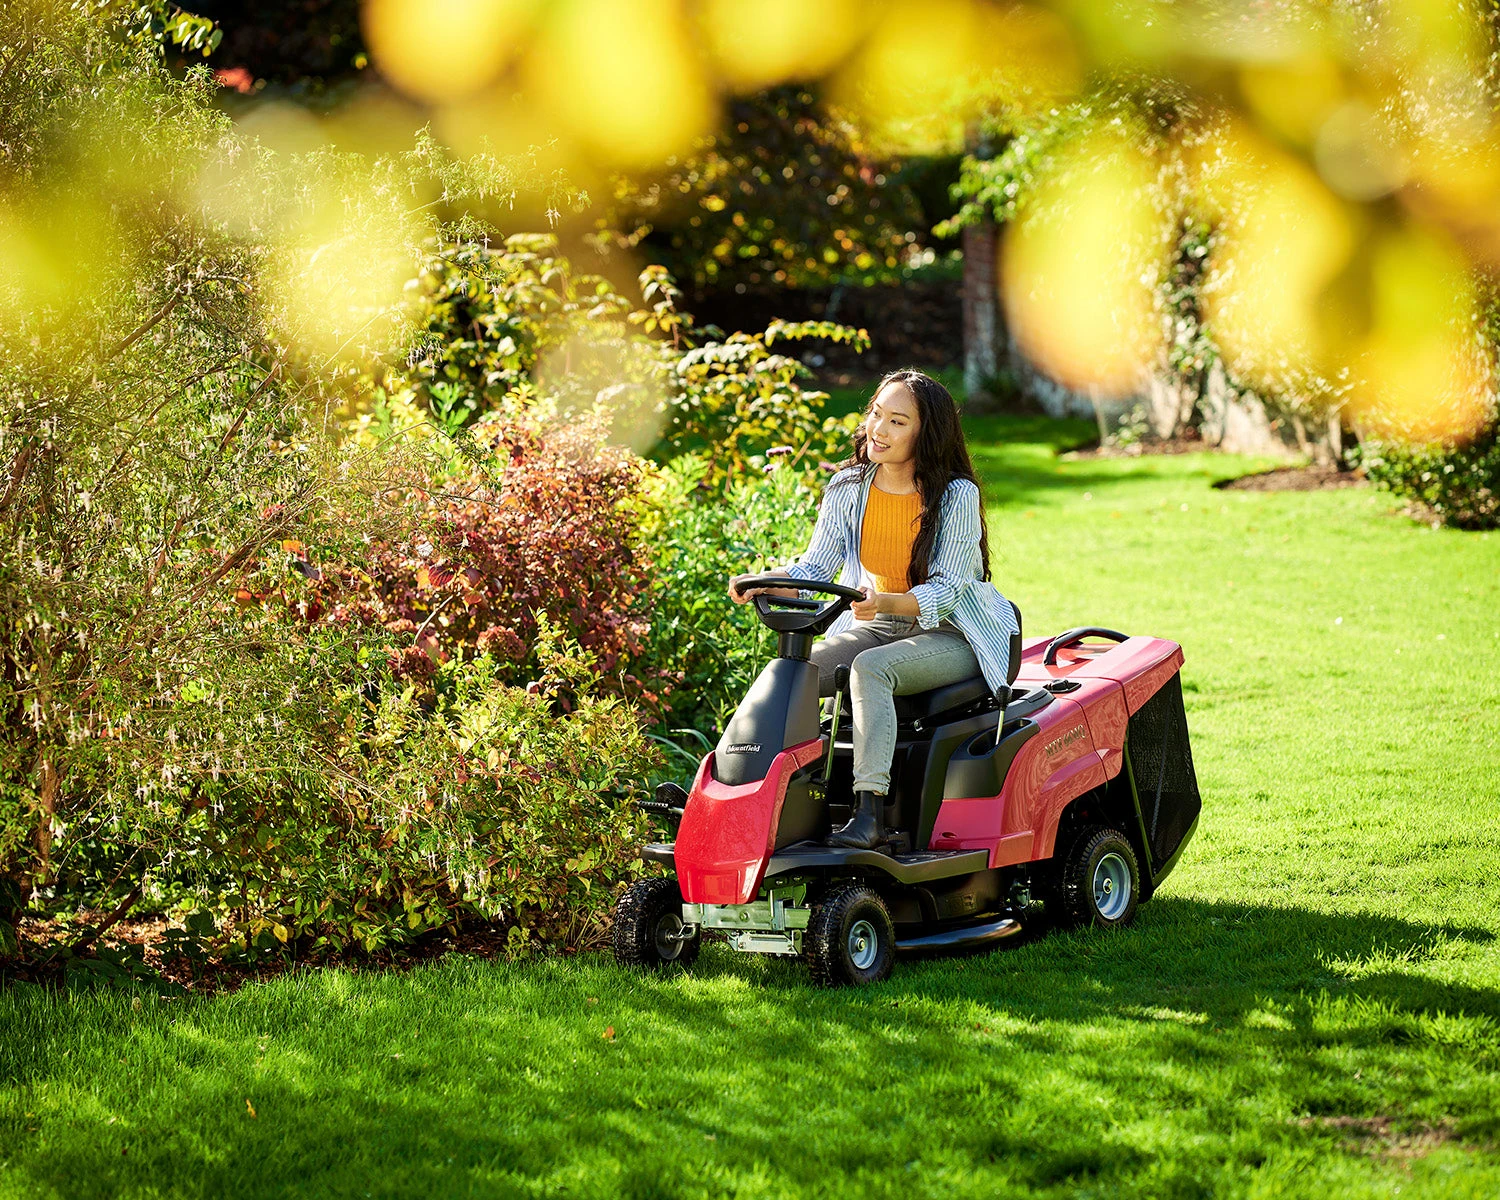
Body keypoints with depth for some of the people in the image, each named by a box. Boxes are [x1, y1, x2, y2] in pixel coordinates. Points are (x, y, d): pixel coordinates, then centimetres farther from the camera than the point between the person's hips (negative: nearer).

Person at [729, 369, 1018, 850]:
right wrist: (764, 585, -22)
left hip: (952, 635, -6)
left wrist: (885, 602, -40)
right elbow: (815, 566, -1)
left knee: (870, 668, -35)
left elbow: (944, 592, -21)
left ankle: (869, 813, -44)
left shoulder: (957, 496, -15)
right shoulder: (849, 487, 0)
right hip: (876, 628, 6)